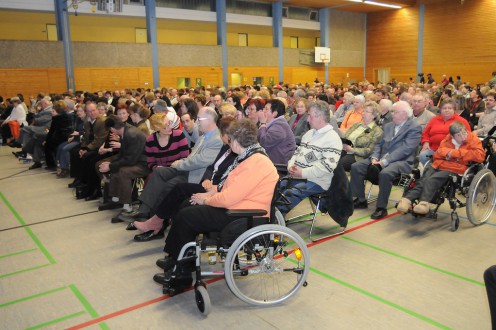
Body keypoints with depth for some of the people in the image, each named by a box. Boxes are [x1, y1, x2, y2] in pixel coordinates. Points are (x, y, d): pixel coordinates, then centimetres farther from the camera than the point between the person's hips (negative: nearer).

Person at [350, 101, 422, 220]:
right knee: (356, 167, -9)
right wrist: (374, 158, -3)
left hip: (402, 161, -7)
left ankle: (381, 207, -21)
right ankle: (361, 200, 3)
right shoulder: (388, 126, 20)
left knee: (385, 173, -37)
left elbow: (405, 149, -16)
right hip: (382, 158, 7)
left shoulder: (415, 128, -4)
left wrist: (385, 161, -22)